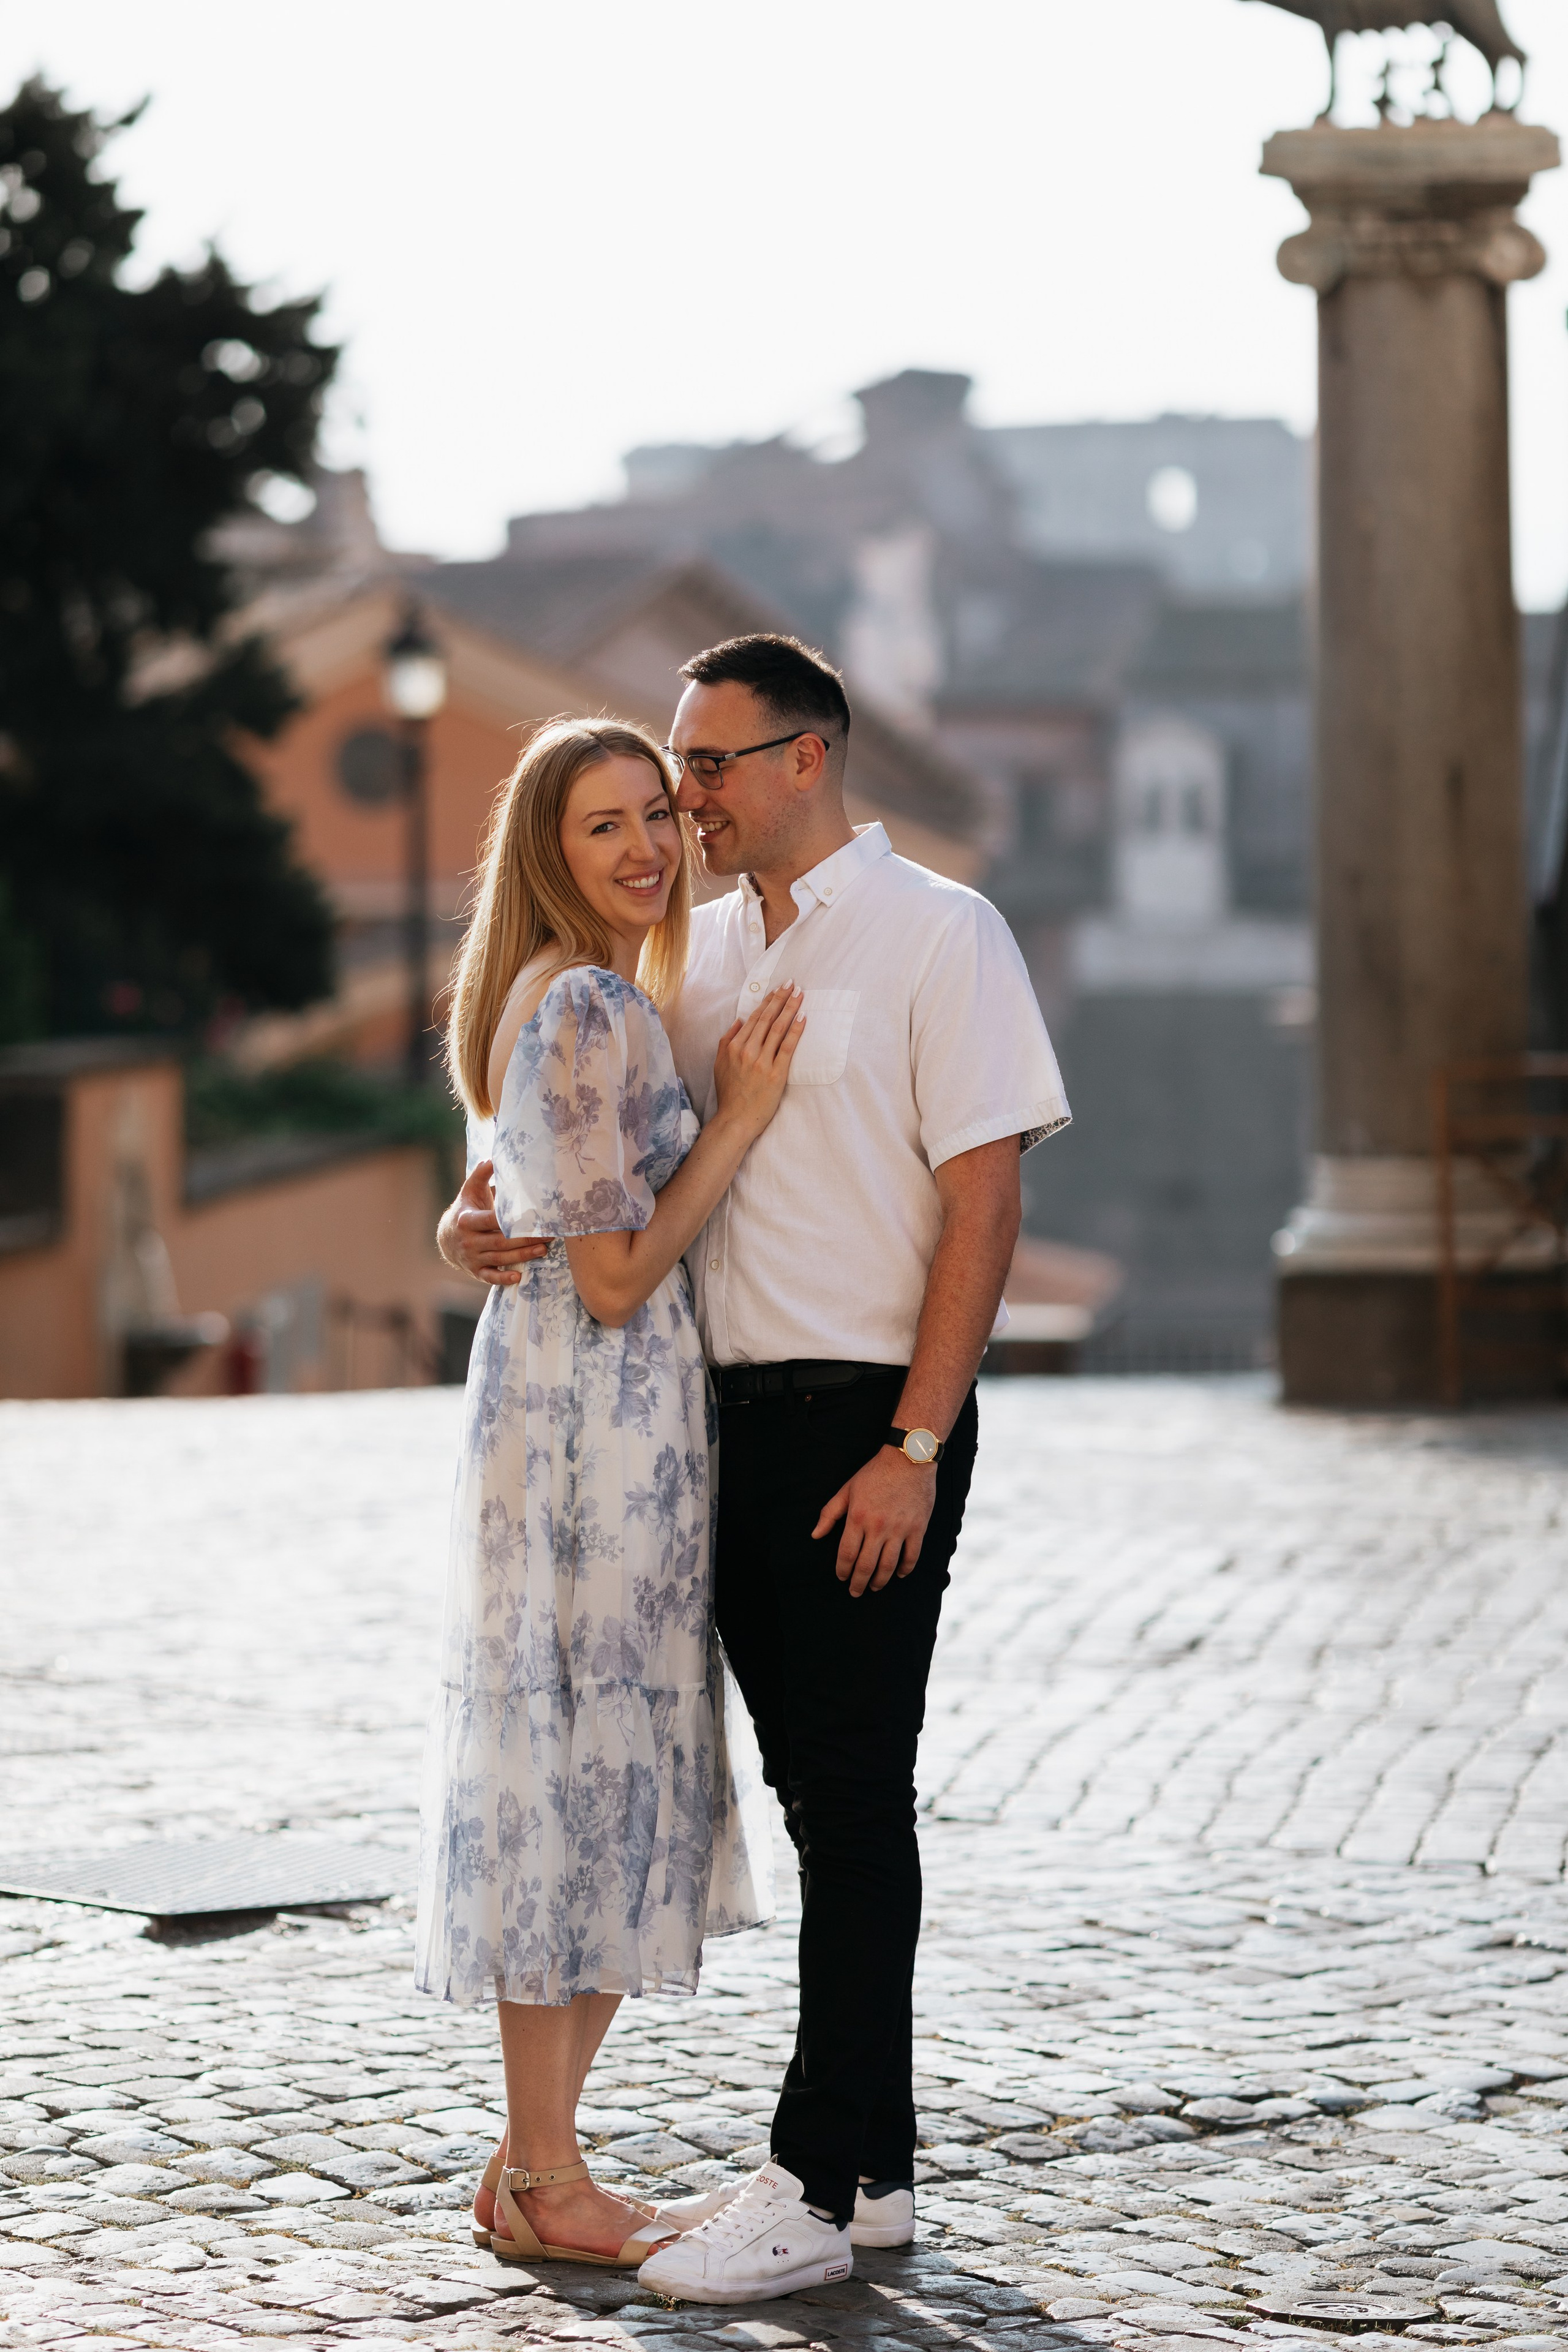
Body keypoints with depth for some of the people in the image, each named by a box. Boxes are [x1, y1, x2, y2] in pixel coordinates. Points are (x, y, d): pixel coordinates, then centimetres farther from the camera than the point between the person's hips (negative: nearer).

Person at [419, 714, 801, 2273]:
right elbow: (617, 1276, -17)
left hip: (585, 1405, 10)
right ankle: (544, 2182, 2)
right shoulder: (588, 1010, -16)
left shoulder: (561, 1000, 16)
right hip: (591, 1410, -10)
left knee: (590, 1774, 12)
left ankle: (534, 2161, 18)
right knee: (580, 1759, -5)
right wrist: (738, 1117, -13)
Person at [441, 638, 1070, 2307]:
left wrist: (913, 1447, -18)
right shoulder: (698, 947, 13)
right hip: (735, 1412, 7)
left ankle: (815, 2189, -2)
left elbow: (984, 1200, -12)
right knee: (817, 1793, 11)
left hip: (872, 1419, -7)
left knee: (853, 1803, -5)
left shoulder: (935, 933, -7)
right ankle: (875, 2168, 18)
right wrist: (481, 1211, -2)